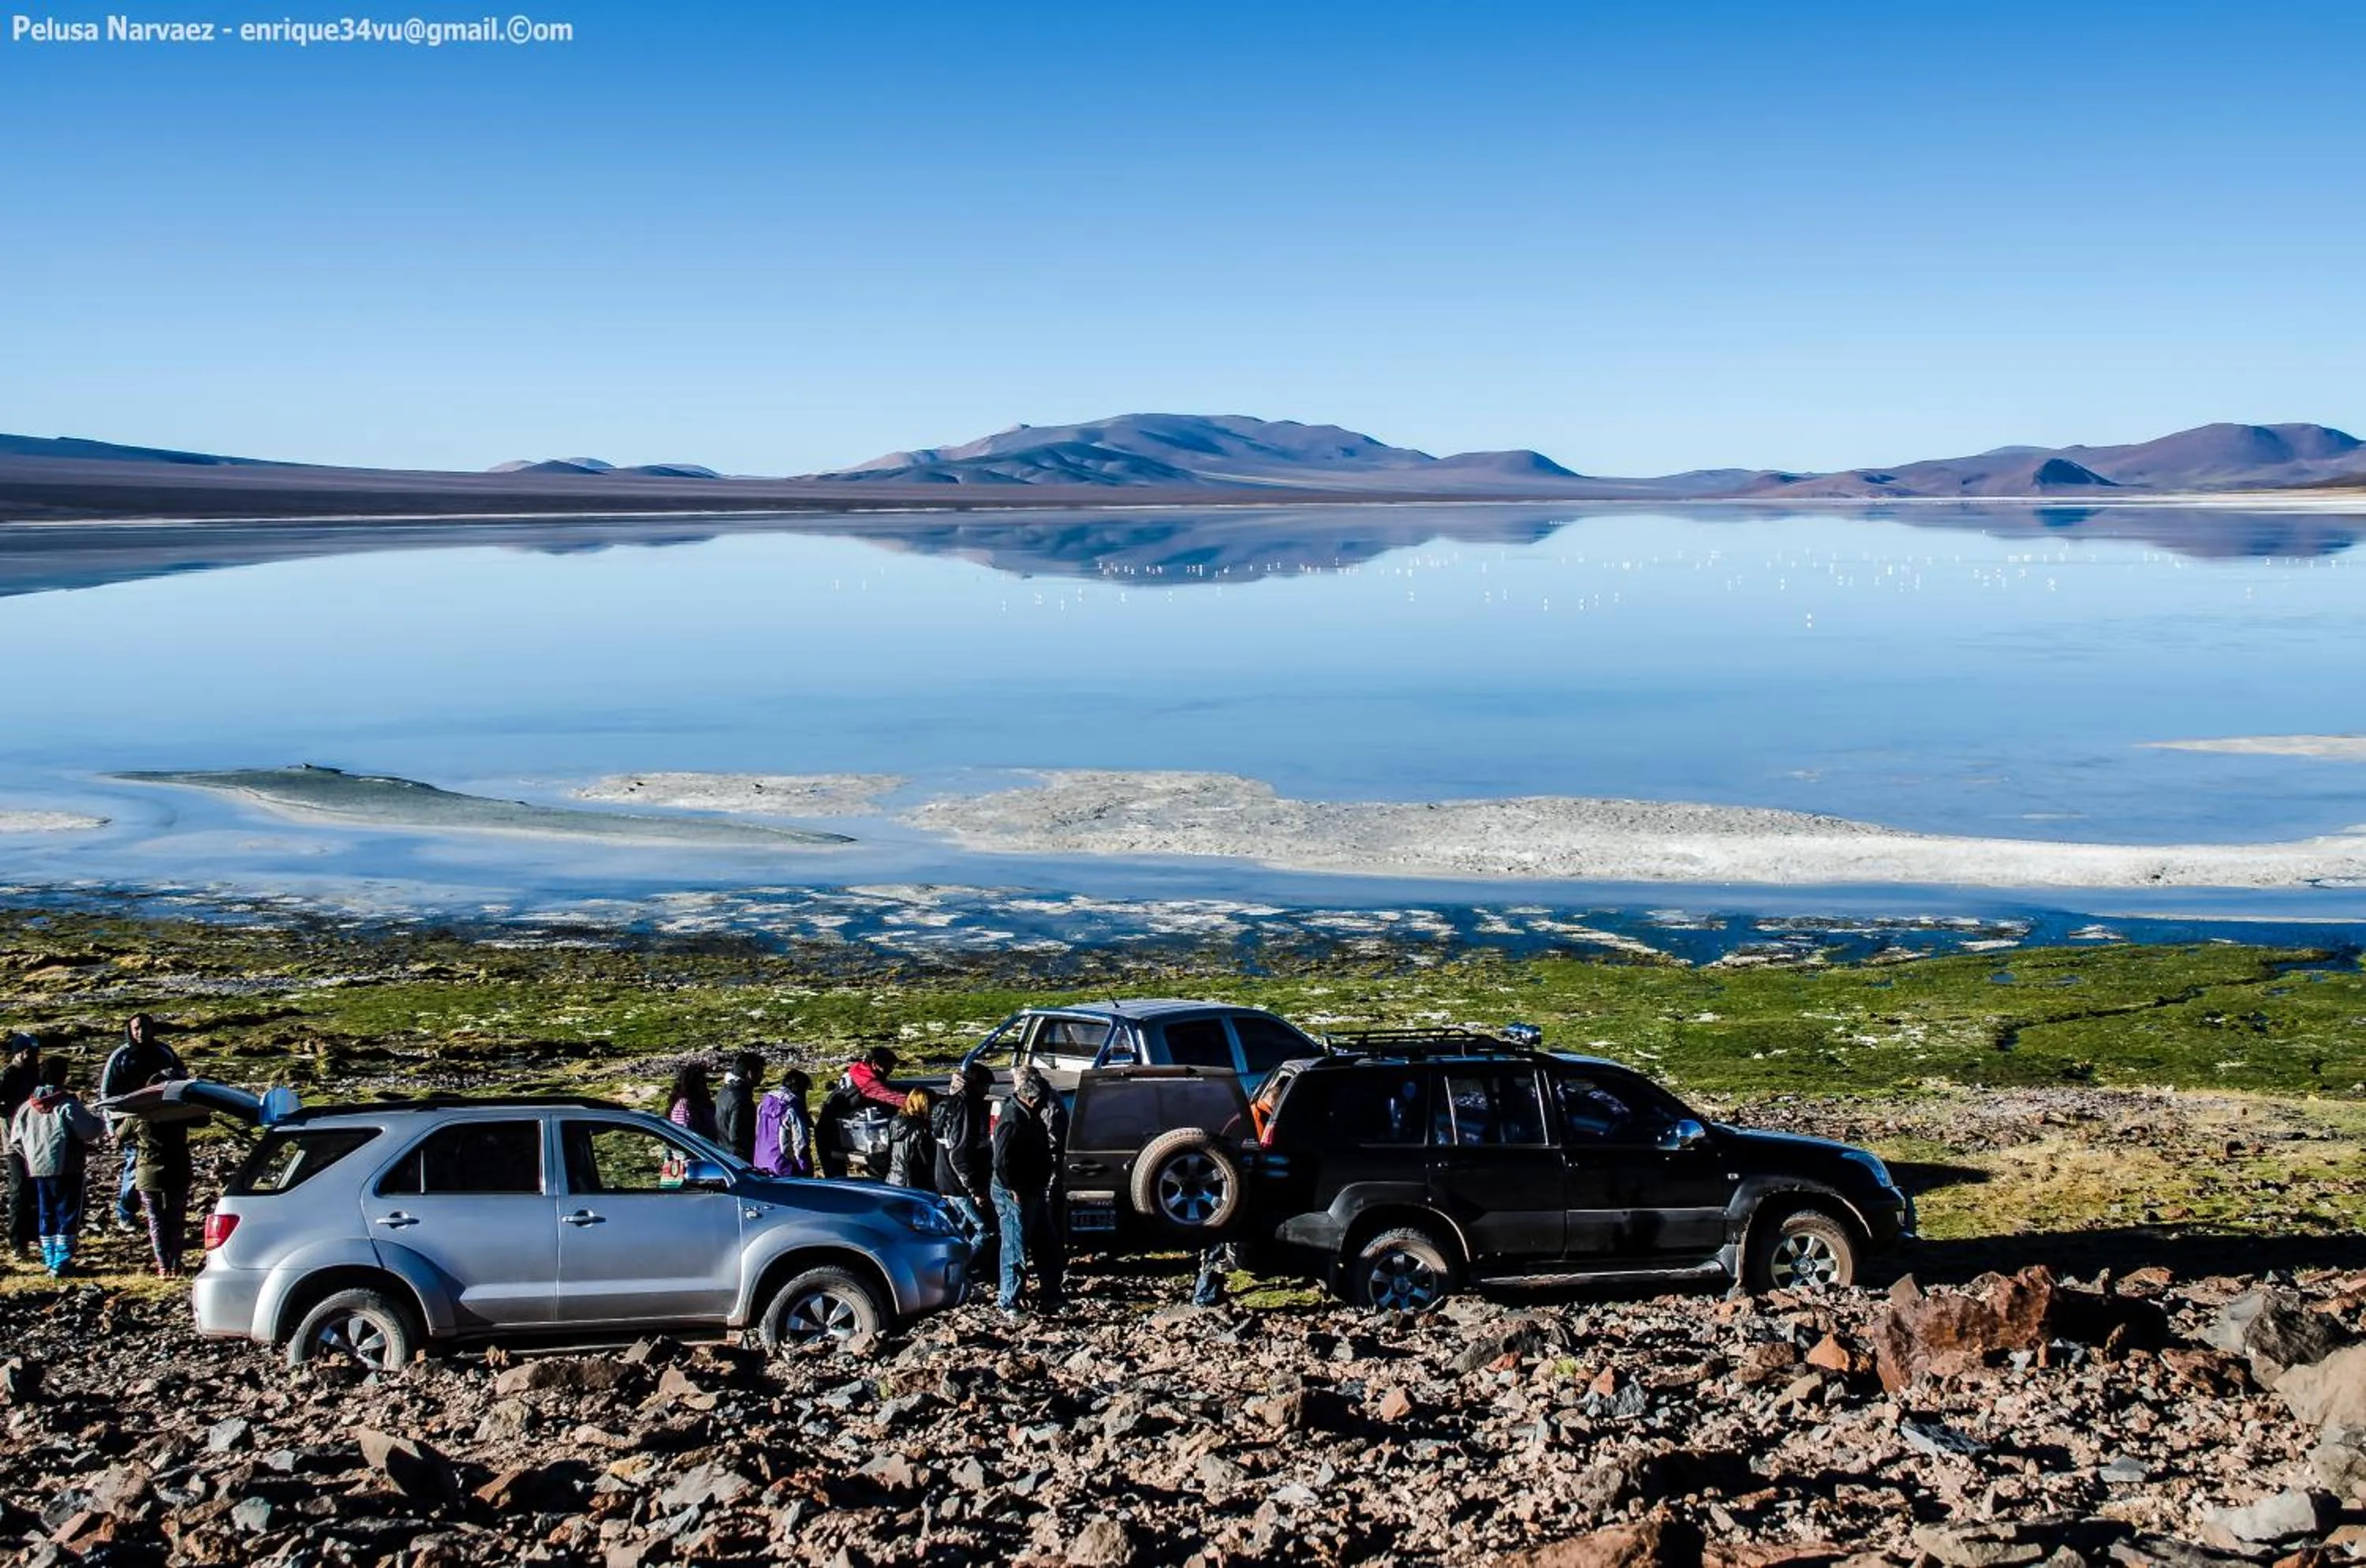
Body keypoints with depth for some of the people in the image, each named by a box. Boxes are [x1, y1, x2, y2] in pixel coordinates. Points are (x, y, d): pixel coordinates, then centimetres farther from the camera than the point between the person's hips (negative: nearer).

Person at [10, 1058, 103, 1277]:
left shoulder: (28, 1107, 5)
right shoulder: (67, 1105, -14)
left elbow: (15, 1139, 10)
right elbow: (89, 1130, -15)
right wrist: (103, 1124, 5)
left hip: (37, 1169, 6)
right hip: (66, 1168, -6)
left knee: (46, 1214, 16)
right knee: (67, 1214, 1)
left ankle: (50, 1259, 20)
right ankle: (61, 1262, -3)